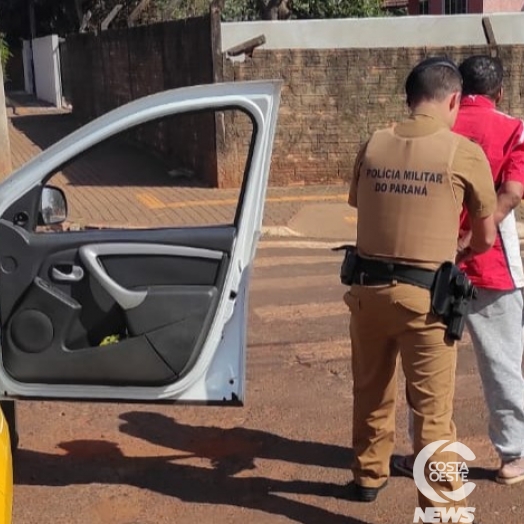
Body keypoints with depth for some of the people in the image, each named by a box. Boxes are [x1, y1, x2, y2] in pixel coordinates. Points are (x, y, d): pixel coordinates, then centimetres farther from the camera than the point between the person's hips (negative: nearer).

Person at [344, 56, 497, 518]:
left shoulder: (373, 146, 4)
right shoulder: (464, 152, -5)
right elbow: (486, 239, 4)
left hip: (368, 287, 5)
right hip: (424, 294, -4)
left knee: (371, 393, 22)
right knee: (433, 411, 5)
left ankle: (368, 476, 42)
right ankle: (441, 507, 11)